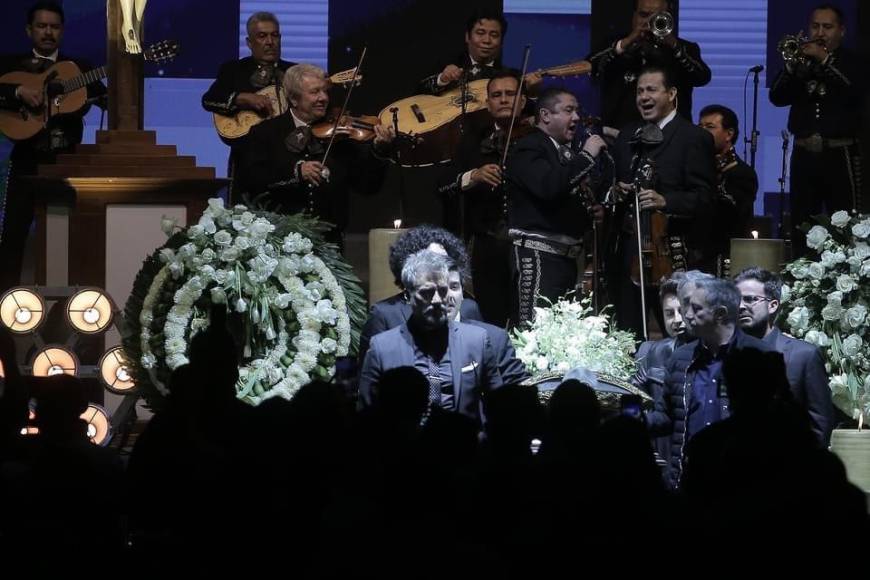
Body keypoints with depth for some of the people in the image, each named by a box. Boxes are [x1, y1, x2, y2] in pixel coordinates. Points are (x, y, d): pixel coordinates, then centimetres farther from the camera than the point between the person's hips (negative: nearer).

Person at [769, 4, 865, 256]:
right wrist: (792, 65, -12)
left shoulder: (852, 63, 7)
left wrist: (825, 60, -16)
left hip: (839, 155, -4)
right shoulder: (801, 61, 15)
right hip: (804, 154, 4)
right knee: (800, 225, 2)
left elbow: (856, 91, -14)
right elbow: (777, 97, 3)